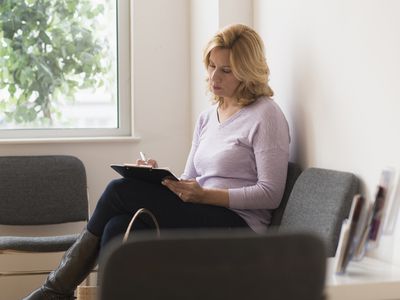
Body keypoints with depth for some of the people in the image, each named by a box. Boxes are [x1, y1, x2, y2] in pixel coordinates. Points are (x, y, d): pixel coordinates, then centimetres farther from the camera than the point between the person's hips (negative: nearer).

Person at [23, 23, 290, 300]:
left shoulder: (266, 116, -4)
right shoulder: (208, 118, 19)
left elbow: (271, 194, -10)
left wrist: (205, 195, -20)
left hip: (238, 225, -7)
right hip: (200, 218, 7)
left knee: (121, 191, -18)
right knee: (118, 229, -24)